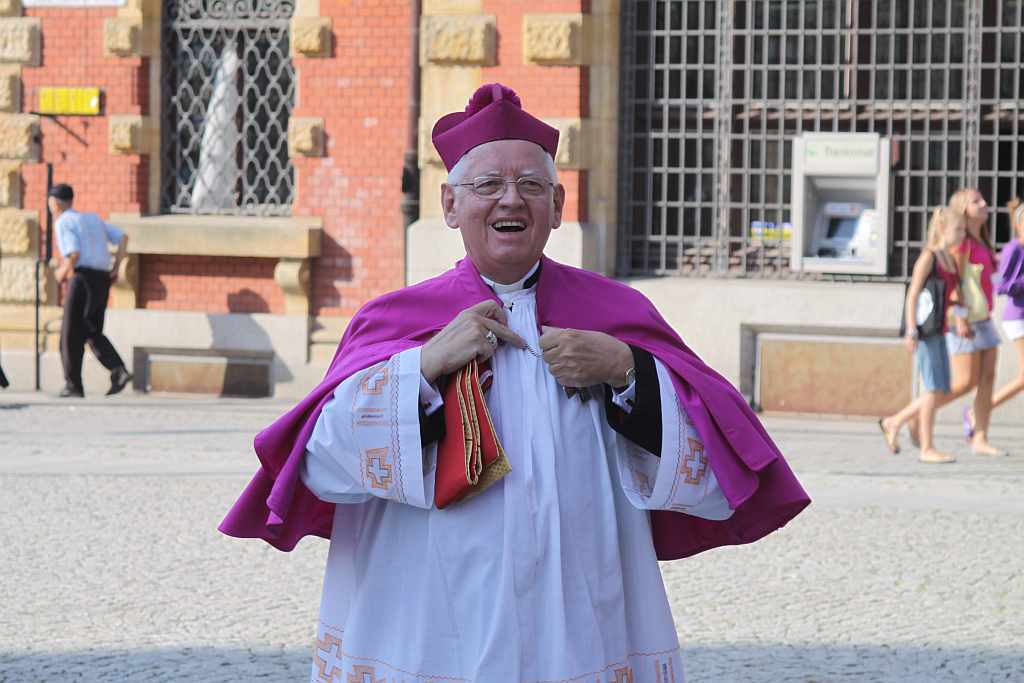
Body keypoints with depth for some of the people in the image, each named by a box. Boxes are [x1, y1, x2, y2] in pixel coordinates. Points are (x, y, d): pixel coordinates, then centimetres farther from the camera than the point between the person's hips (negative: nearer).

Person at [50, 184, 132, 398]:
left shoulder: (63, 223, -4)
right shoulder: (92, 219, 21)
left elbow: (74, 254, -18)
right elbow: (123, 237, 15)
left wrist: (62, 272, 2)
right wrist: (116, 269, 13)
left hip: (82, 278, -7)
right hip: (102, 280, 7)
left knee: (71, 334, 4)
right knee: (92, 333, 14)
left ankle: (73, 386, 5)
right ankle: (119, 371, -6)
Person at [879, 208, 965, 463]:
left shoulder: (951, 260, 15)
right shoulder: (928, 256, -9)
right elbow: (913, 294, -14)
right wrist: (911, 332, -20)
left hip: (939, 332, 8)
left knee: (941, 392, 7)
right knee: (934, 389, -9)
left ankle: (893, 423, 20)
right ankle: (927, 449, -4)